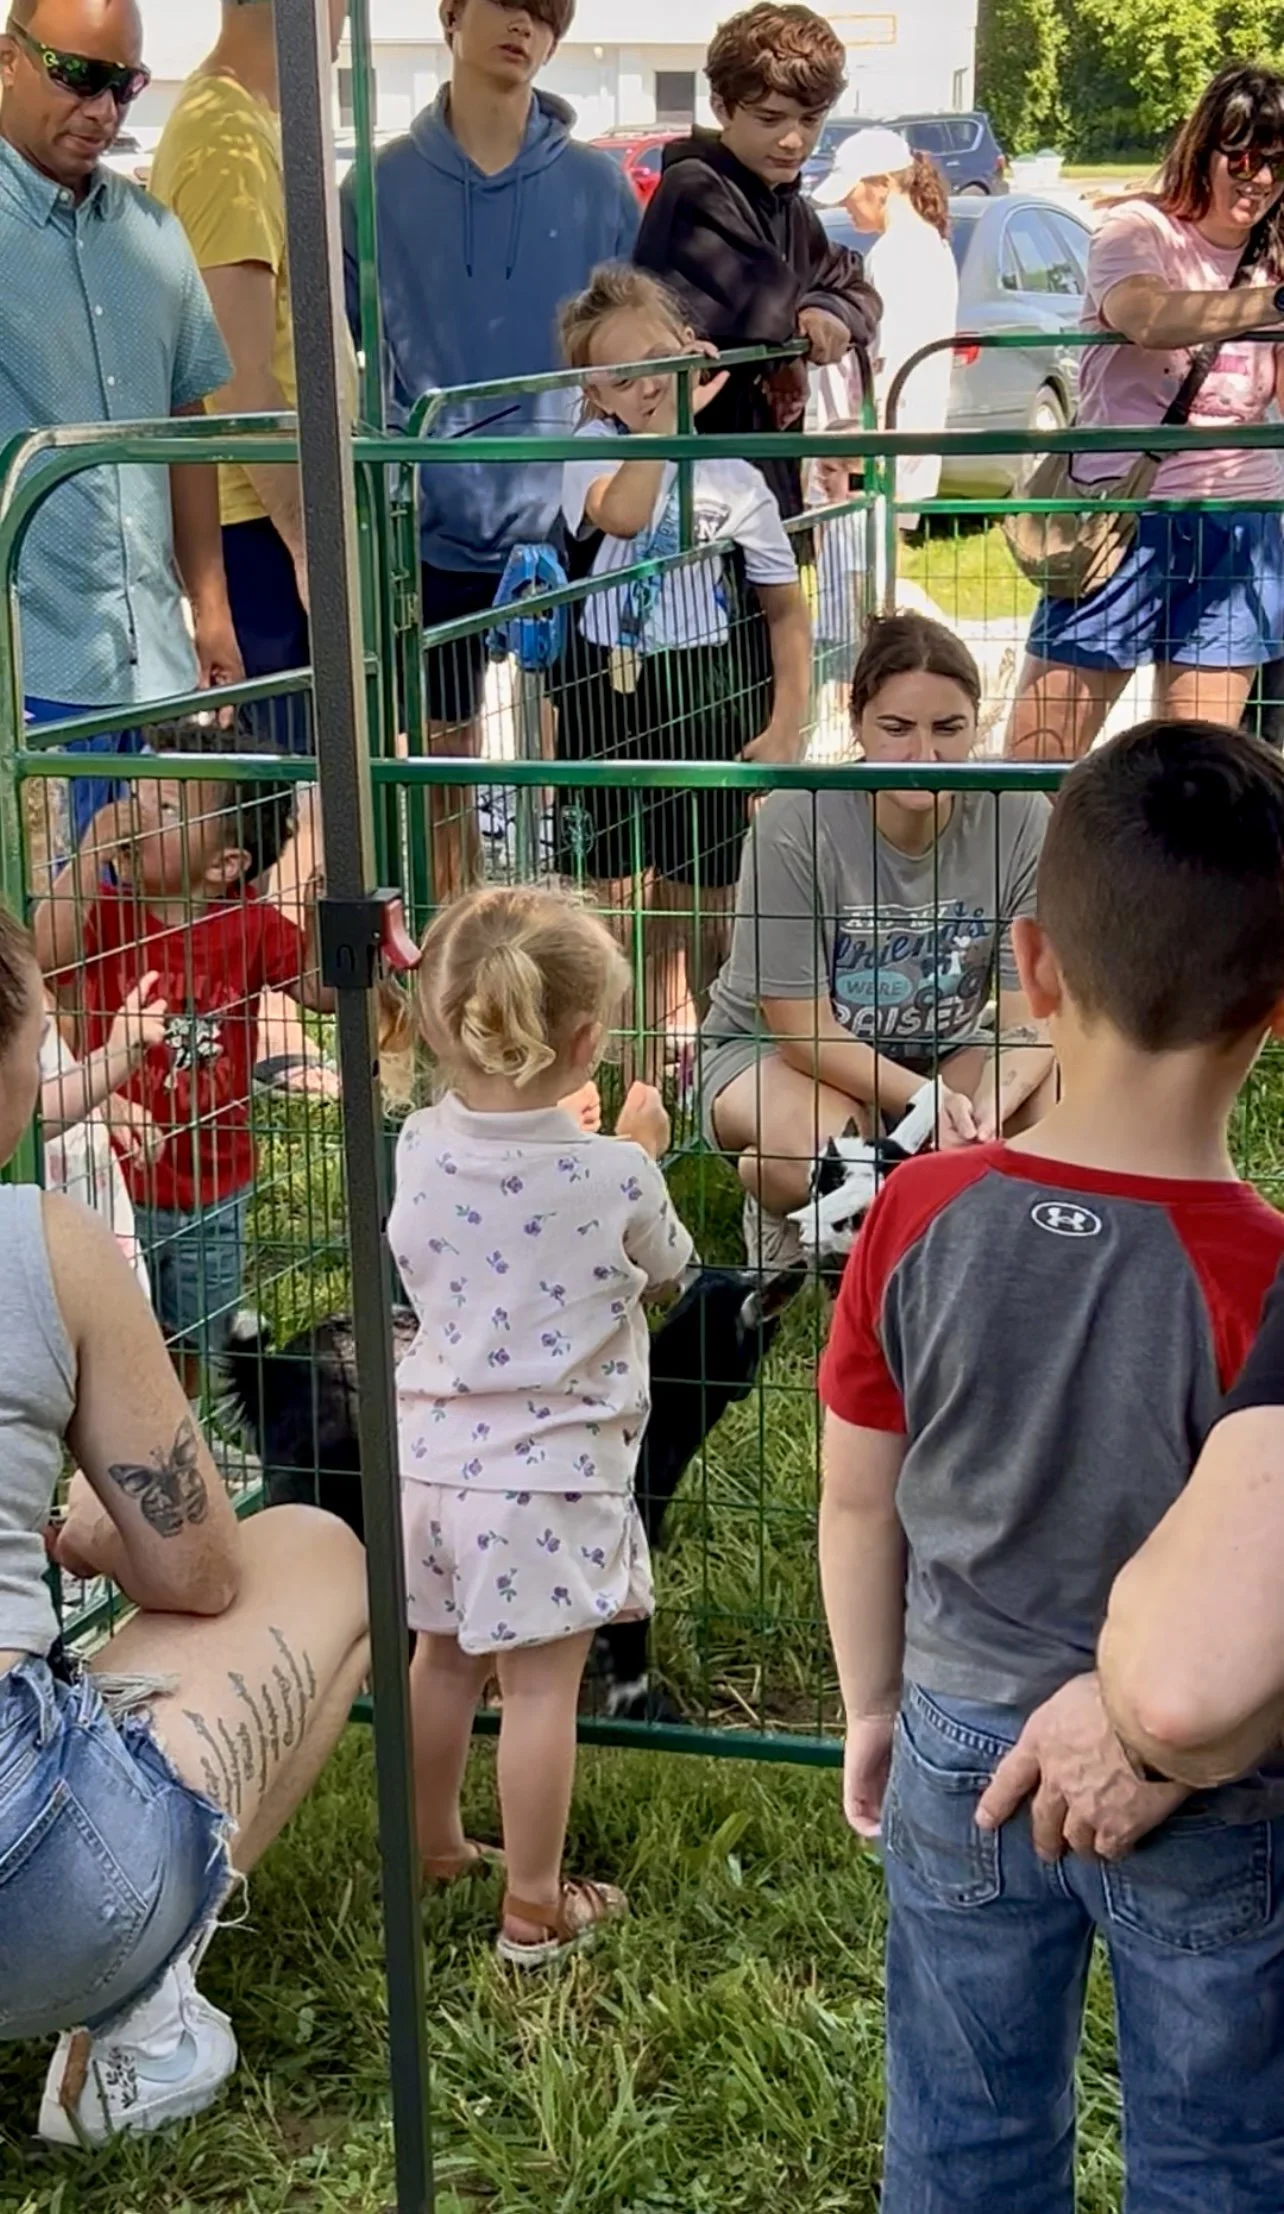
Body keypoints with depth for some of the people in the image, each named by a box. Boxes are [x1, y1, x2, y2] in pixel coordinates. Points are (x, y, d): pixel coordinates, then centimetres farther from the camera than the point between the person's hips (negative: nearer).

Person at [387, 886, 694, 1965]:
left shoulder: (421, 1147, -7)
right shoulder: (613, 1176, -19)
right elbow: (667, 1269, 2)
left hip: (436, 1456, 5)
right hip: (550, 1472, -5)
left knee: (443, 1657, 21)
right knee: (540, 1685, 6)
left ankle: (434, 1845, 40)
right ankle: (533, 1910, 16)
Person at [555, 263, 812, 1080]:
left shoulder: (734, 476, -1)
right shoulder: (596, 453, -2)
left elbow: (787, 610, 3)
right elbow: (622, 514, -28)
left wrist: (786, 725, -5)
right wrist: (668, 419, -23)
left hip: (708, 700, 0)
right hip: (609, 699, 1)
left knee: (703, 897, 5)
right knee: (626, 892, 8)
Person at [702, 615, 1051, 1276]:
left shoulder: (1019, 819, -18)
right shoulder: (795, 824, -25)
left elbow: (1030, 1015, -17)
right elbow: (800, 1024, -21)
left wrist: (992, 1103, -39)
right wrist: (929, 1102, -34)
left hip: (940, 1052, 3)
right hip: (772, 1048, -3)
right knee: (822, 1145, -37)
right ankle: (777, 1220, 2)